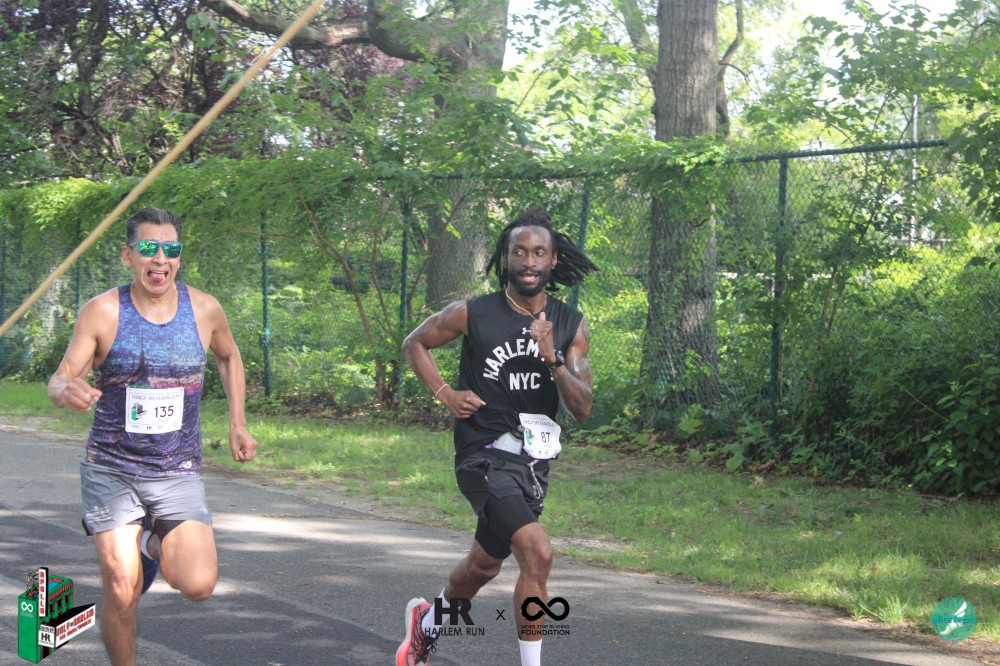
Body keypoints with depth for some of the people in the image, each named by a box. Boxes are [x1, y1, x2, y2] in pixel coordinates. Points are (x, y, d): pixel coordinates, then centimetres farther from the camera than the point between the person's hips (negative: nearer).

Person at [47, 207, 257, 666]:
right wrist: (67, 391, -33)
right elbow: (59, 381, -9)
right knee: (121, 596, -10)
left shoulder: (204, 309, -2)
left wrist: (237, 423, 12)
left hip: (177, 474, 2)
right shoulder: (103, 312, -9)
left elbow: (229, 356, 19)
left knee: (198, 586, -16)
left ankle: (154, 547, 19)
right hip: (111, 472, -1)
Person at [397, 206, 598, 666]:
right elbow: (414, 343, 8)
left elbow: (582, 408, -5)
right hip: (485, 455, -5)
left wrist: (553, 360, -21)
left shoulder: (571, 327, 0)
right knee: (537, 552, -25)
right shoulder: (473, 314, -9)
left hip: (533, 461, 6)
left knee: (483, 567, 22)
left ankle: (428, 618, 51)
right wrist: (444, 394, -4)